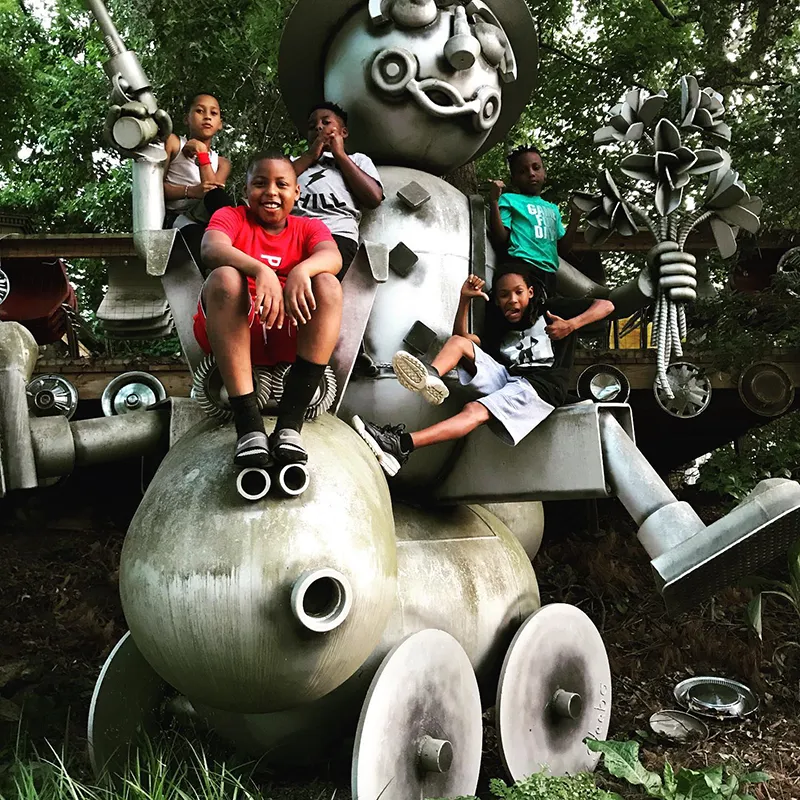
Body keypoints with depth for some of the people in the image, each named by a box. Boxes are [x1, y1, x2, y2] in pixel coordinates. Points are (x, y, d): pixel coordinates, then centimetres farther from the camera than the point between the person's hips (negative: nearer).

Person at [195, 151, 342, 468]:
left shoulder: (309, 227, 13)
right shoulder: (231, 217, 9)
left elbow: (332, 256, -13)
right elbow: (211, 249, -17)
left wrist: (302, 269, -37)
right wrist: (260, 270, -37)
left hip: (291, 335, 1)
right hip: (232, 333, -1)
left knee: (327, 284, -23)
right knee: (224, 277, -28)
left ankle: (290, 422, -31)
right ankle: (247, 422, -35)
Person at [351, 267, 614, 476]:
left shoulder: (550, 310, 14)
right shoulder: (500, 328, 27)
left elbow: (606, 305, 5)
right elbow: (461, 338, 20)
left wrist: (572, 324, -13)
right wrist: (464, 300, 8)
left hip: (542, 386, -6)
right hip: (506, 377, 6)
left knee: (475, 410, -30)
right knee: (458, 341, -6)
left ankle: (402, 445, -48)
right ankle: (430, 376, -40)